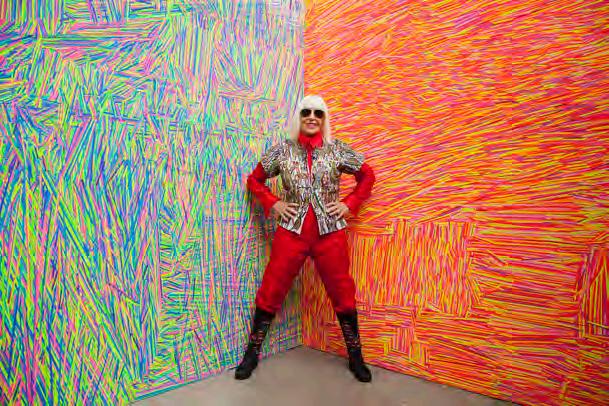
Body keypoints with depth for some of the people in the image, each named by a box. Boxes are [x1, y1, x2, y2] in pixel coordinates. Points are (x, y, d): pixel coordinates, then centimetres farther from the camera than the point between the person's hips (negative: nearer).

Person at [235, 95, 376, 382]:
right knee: (271, 292, 4)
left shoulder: (337, 150, 2)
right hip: (291, 231, 0)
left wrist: (349, 204, 1)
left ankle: (355, 357, 28)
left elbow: (367, 176, 13)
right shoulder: (282, 150, 2)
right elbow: (254, 179, 12)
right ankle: (251, 354, 24)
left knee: (342, 294, 8)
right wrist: (272, 204, -1)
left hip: (330, 232, 0)